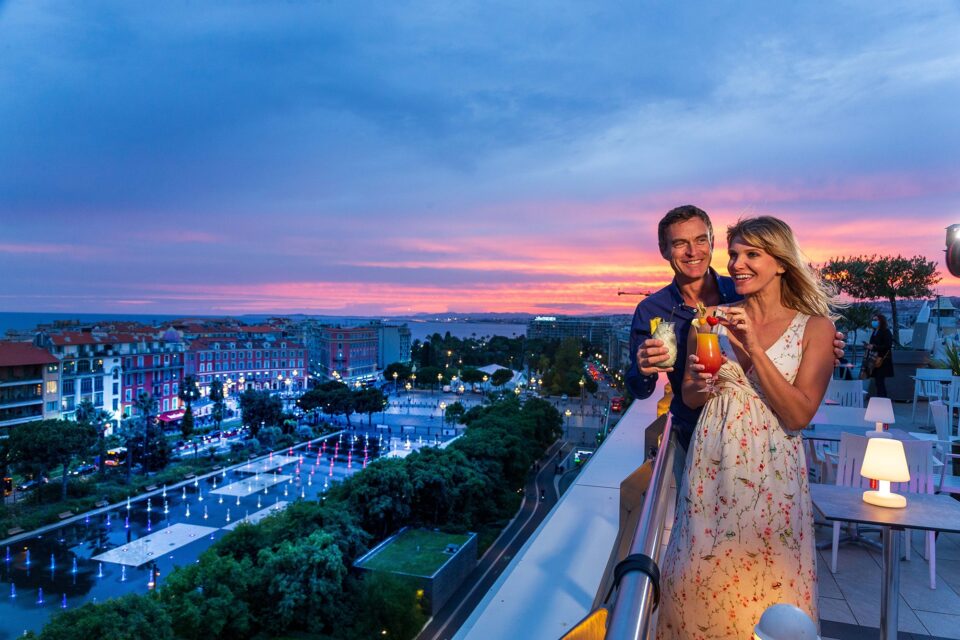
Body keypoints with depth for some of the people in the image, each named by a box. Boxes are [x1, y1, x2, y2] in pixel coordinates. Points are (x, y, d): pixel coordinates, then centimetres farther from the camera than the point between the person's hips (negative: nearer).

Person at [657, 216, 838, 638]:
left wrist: (754, 349, -19)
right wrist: (699, 385, -13)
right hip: (712, 465, 2)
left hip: (772, 471, -2)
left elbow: (799, 415, -12)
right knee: (702, 578, 11)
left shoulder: (815, 328, -4)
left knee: (768, 584, 9)